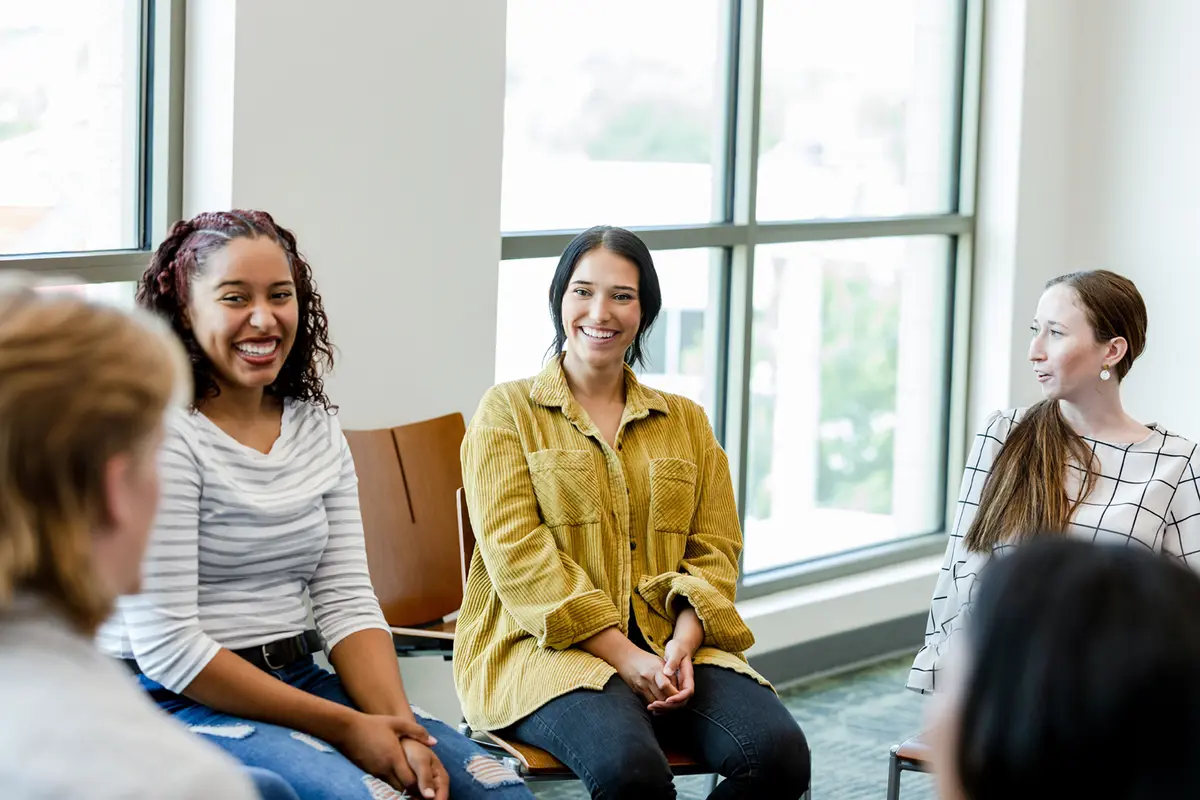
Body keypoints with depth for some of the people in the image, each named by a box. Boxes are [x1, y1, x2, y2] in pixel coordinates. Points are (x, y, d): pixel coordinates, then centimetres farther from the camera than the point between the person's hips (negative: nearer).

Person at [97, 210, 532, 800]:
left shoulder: (316, 428, 10)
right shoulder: (162, 436, -13)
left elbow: (347, 601, 6)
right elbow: (165, 646, -17)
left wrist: (400, 727, -13)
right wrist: (345, 728, -16)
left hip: (296, 680, 6)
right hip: (174, 701, -6)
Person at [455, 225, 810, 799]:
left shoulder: (686, 422, 20)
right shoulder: (507, 412, 7)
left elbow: (715, 552, 12)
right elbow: (517, 553, -5)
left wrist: (682, 645, -10)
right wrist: (625, 655, -15)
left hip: (671, 645, 4)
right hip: (544, 645, -4)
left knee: (780, 752, -25)